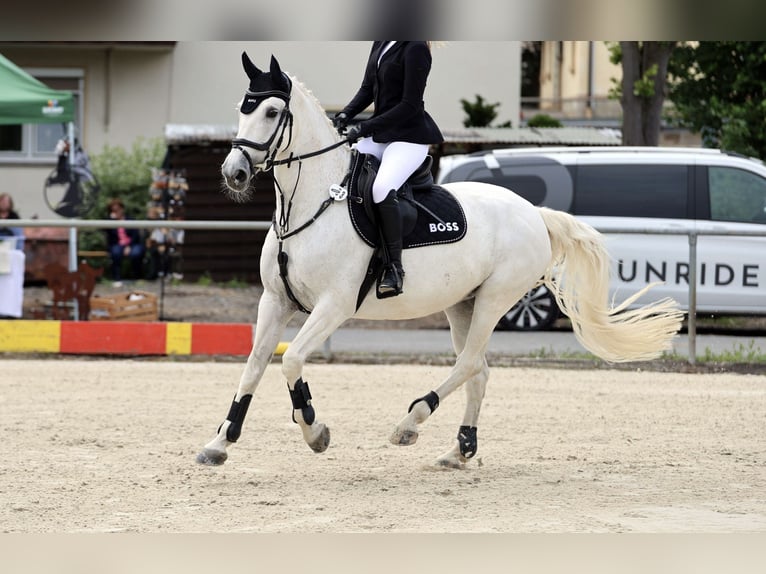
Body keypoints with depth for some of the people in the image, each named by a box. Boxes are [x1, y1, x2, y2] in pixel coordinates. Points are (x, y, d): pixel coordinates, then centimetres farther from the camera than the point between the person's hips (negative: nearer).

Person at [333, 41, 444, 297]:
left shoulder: (416, 49, -15)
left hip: (409, 137, -9)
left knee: (382, 189, -32)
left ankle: (394, 268, -24)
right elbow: (368, 89, 17)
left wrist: (365, 128, -21)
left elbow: (410, 105, -18)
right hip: (377, 134, 9)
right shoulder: (380, 44, 10)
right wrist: (346, 114, -2)